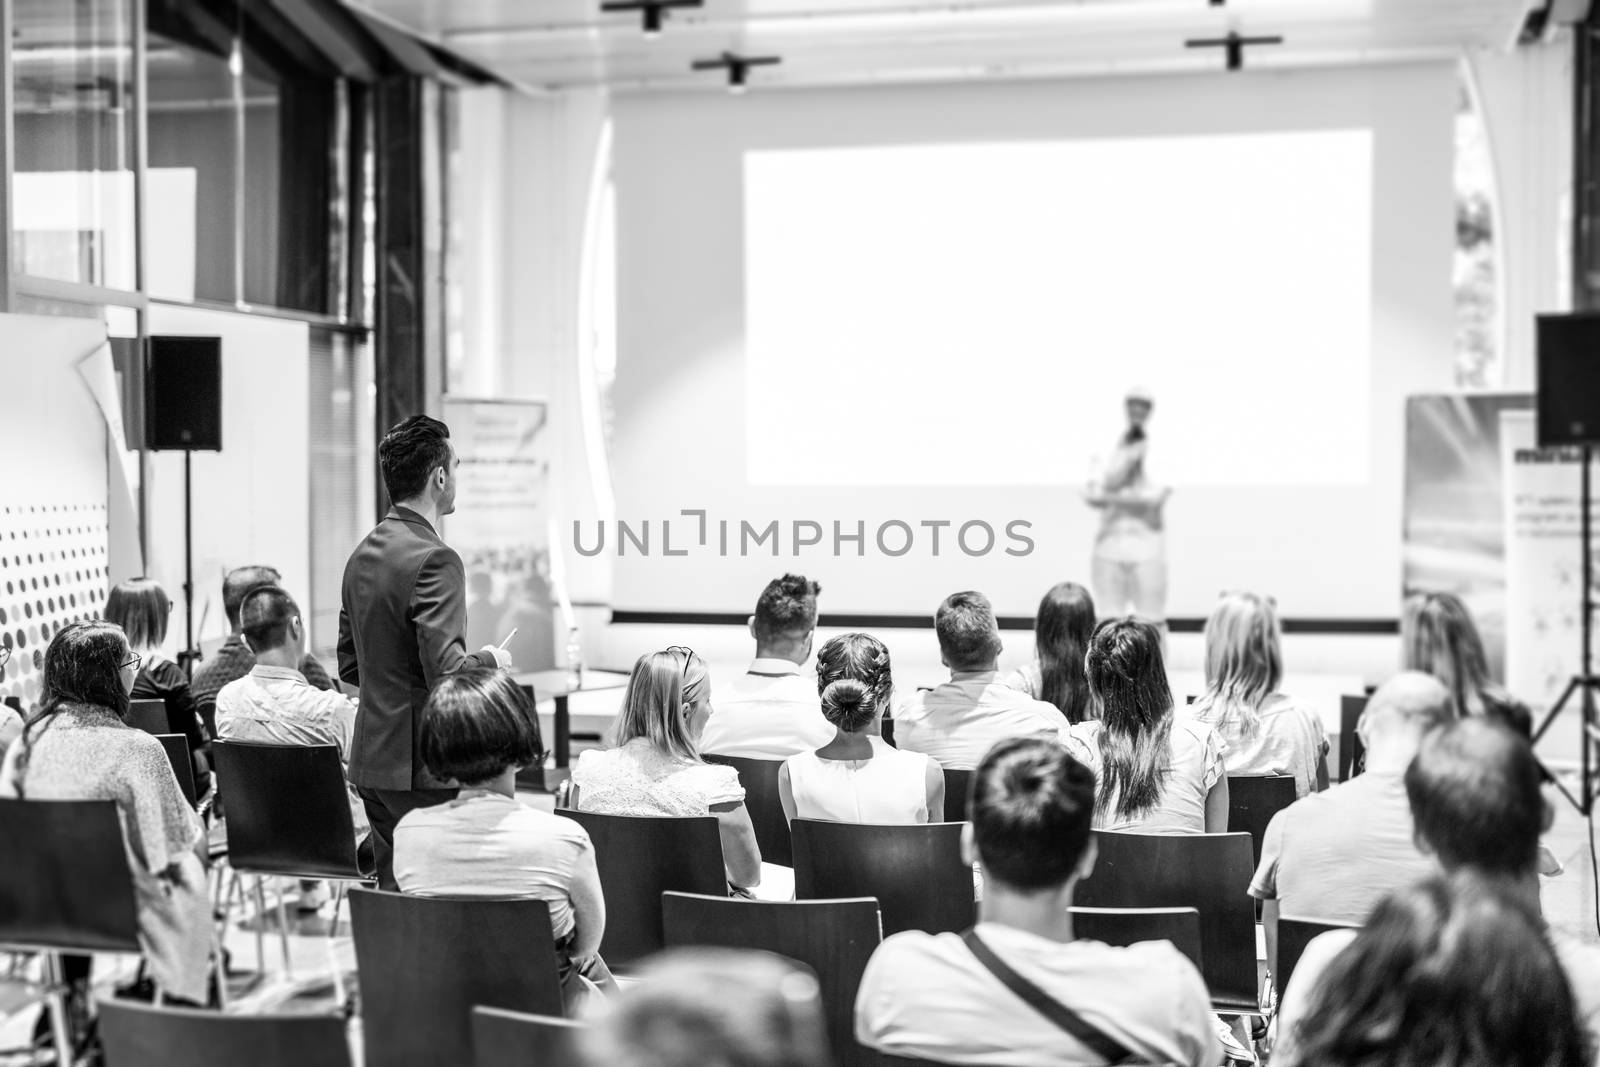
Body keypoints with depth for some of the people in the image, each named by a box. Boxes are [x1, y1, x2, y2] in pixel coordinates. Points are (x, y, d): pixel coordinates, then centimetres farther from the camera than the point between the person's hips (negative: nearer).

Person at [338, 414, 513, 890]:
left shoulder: (363, 554, 11)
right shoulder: (435, 559, -17)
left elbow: (349, 665, 18)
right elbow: (445, 669, -24)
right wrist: (488, 660, -6)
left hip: (372, 761, 9)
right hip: (422, 763, -9)